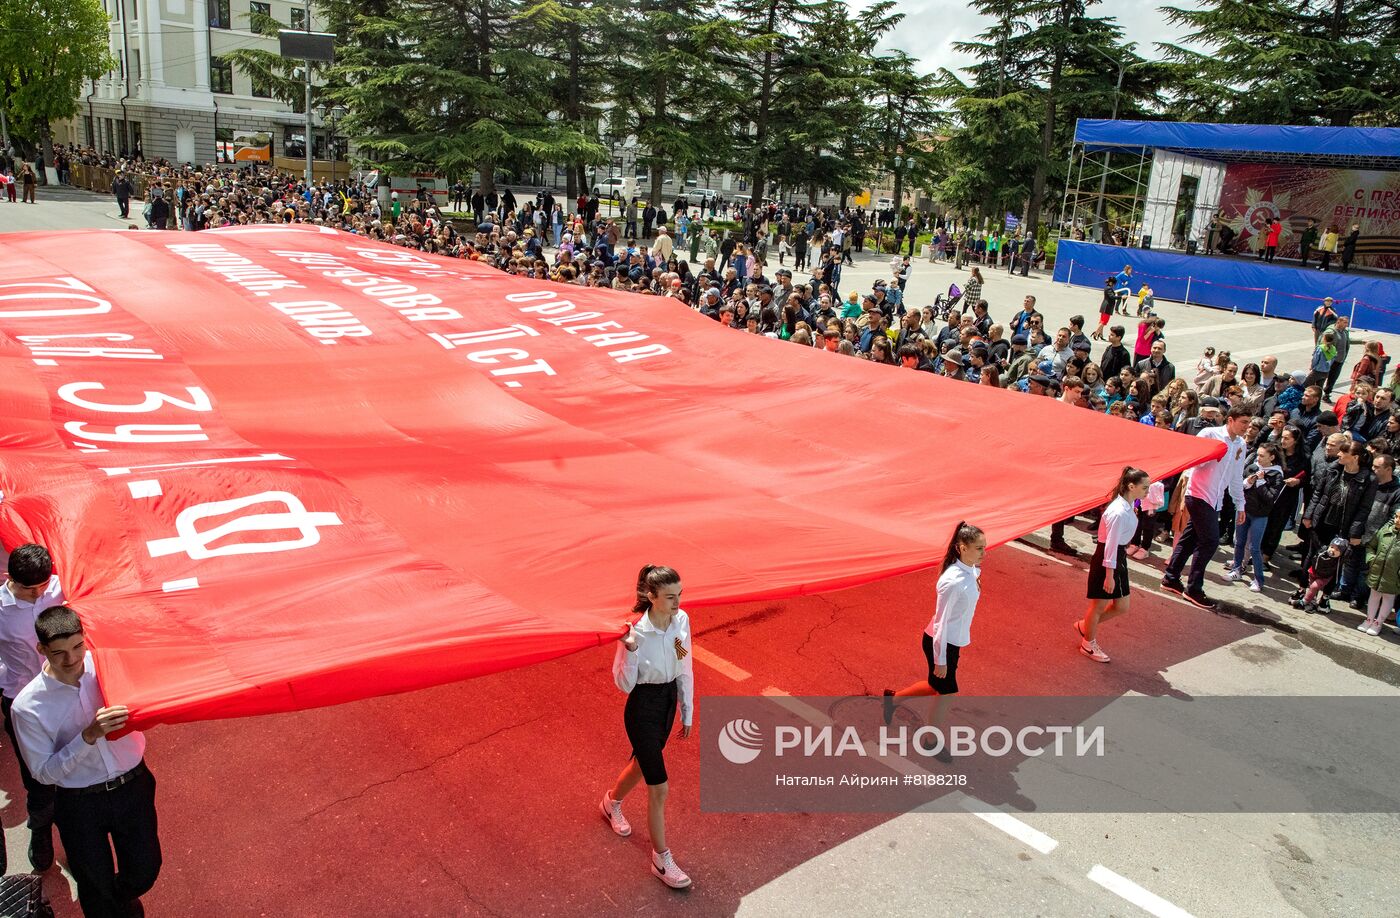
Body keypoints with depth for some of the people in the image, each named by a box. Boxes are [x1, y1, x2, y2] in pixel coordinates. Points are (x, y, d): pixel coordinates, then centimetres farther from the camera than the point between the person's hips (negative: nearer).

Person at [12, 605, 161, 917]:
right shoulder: (27, 706, -20)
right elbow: (44, 772, -15)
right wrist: (90, 735, -30)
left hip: (133, 787, 2)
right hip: (80, 804, -2)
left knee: (144, 874, 19)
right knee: (97, 886, 17)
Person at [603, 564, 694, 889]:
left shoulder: (682, 620, -10)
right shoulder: (636, 632, -26)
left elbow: (685, 670, 2)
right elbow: (624, 684, -20)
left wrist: (687, 713, 7)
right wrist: (630, 649, -37)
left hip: (669, 702, 7)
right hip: (643, 707, -6)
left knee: (644, 761, 29)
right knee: (659, 787, 0)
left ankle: (612, 802, 60)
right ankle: (661, 860, 19)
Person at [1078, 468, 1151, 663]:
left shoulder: (1128, 506, 3)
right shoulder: (1119, 513, -26)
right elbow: (1111, 545, -23)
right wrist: (1109, 575, -20)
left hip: (1119, 558, 9)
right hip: (1106, 560, -9)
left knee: (1121, 607, 16)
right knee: (1099, 605, 9)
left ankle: (1085, 625, 35)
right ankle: (1088, 644, 28)